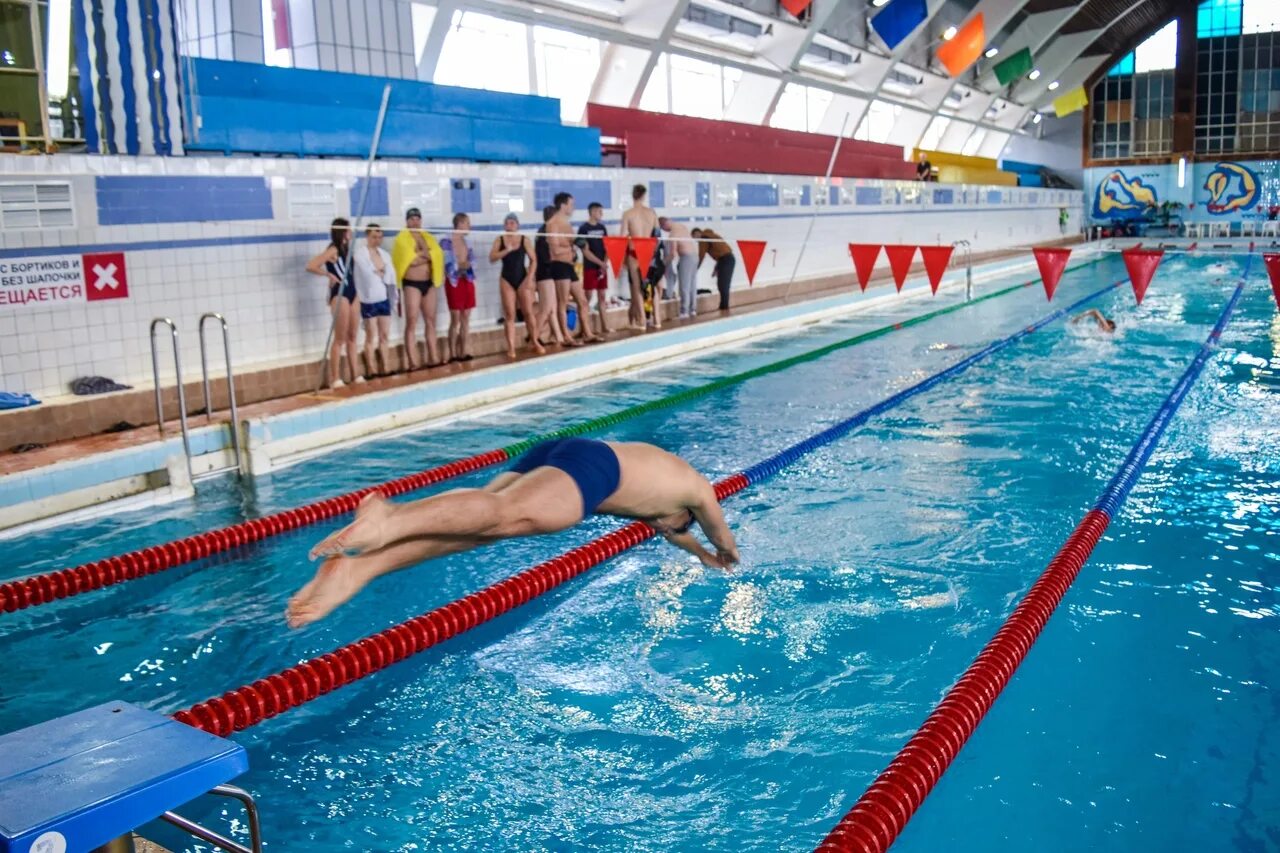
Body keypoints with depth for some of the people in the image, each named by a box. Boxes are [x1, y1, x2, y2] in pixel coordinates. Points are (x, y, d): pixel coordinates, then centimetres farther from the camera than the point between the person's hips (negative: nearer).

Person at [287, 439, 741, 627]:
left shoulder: (655, 471, 45)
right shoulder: (697, 488, 29)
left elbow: (657, 522, 65)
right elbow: (723, 539, 47)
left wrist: (695, 550, 79)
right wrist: (727, 555, 70)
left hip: (554, 451, 7)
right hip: (589, 466, -7)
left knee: (476, 524, -13)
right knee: (507, 514, -30)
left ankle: (356, 568, -34)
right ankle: (392, 519, -56)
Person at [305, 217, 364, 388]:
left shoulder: (346, 248, 12)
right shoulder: (333, 250, -11)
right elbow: (310, 266, -20)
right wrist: (330, 275, -14)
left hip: (352, 293, 8)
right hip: (339, 294, -8)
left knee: (352, 337, 11)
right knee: (340, 339, -4)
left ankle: (356, 375, 16)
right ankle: (335, 379, 1)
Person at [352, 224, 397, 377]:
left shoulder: (385, 254, 10)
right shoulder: (359, 254, -8)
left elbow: (391, 277, 5)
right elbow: (368, 274, -18)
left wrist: (378, 273, -5)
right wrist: (381, 275, -6)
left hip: (384, 298, 6)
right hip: (369, 300, -5)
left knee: (385, 336, 8)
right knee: (371, 337, 0)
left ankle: (387, 369, 12)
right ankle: (373, 371, 4)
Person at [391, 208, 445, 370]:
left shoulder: (428, 238, 14)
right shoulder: (402, 238, -4)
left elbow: (437, 254, 5)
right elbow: (411, 260, -13)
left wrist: (421, 255, -3)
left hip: (429, 283, 6)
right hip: (412, 284, -6)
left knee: (430, 321, 9)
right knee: (412, 322, -7)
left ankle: (433, 358, 15)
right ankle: (412, 362, -9)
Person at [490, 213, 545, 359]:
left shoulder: (525, 240, 0)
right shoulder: (499, 240, 2)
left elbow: (533, 260, -1)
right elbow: (492, 258, -9)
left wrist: (530, 277, -11)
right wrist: (506, 250, -22)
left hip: (523, 278, 0)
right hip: (506, 279, 0)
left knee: (529, 312, 0)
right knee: (509, 314, -2)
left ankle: (535, 343, 13)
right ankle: (511, 347, -2)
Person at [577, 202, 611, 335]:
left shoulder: (602, 227, 11)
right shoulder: (583, 229, -7)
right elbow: (585, 251, -12)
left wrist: (605, 263, -5)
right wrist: (600, 263, -15)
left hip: (603, 267, 6)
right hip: (590, 267, -6)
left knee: (602, 297, 7)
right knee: (587, 297, -4)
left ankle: (605, 327, 10)